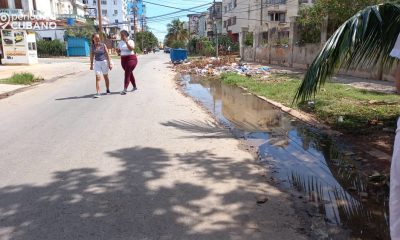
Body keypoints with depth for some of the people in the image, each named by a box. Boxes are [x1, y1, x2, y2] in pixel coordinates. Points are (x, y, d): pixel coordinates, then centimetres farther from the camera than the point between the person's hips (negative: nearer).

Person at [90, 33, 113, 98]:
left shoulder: (103, 45, -5)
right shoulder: (92, 47, 0)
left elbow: (107, 54, -4)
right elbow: (92, 56, 8)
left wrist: (110, 63, -7)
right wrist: (91, 65, 10)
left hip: (104, 62, -1)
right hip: (97, 63, 1)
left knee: (105, 76, 13)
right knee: (98, 77, -9)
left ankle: (108, 90, 32)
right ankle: (98, 93, -13)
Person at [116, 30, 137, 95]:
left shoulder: (131, 41, -7)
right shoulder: (120, 42, 11)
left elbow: (131, 48, -25)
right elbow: (118, 51, 14)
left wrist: (126, 42, -32)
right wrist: (117, 50, -8)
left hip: (131, 59, -7)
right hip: (123, 59, 7)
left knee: (127, 73, -14)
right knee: (129, 73, 14)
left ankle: (125, 89, -19)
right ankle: (134, 87, 28)